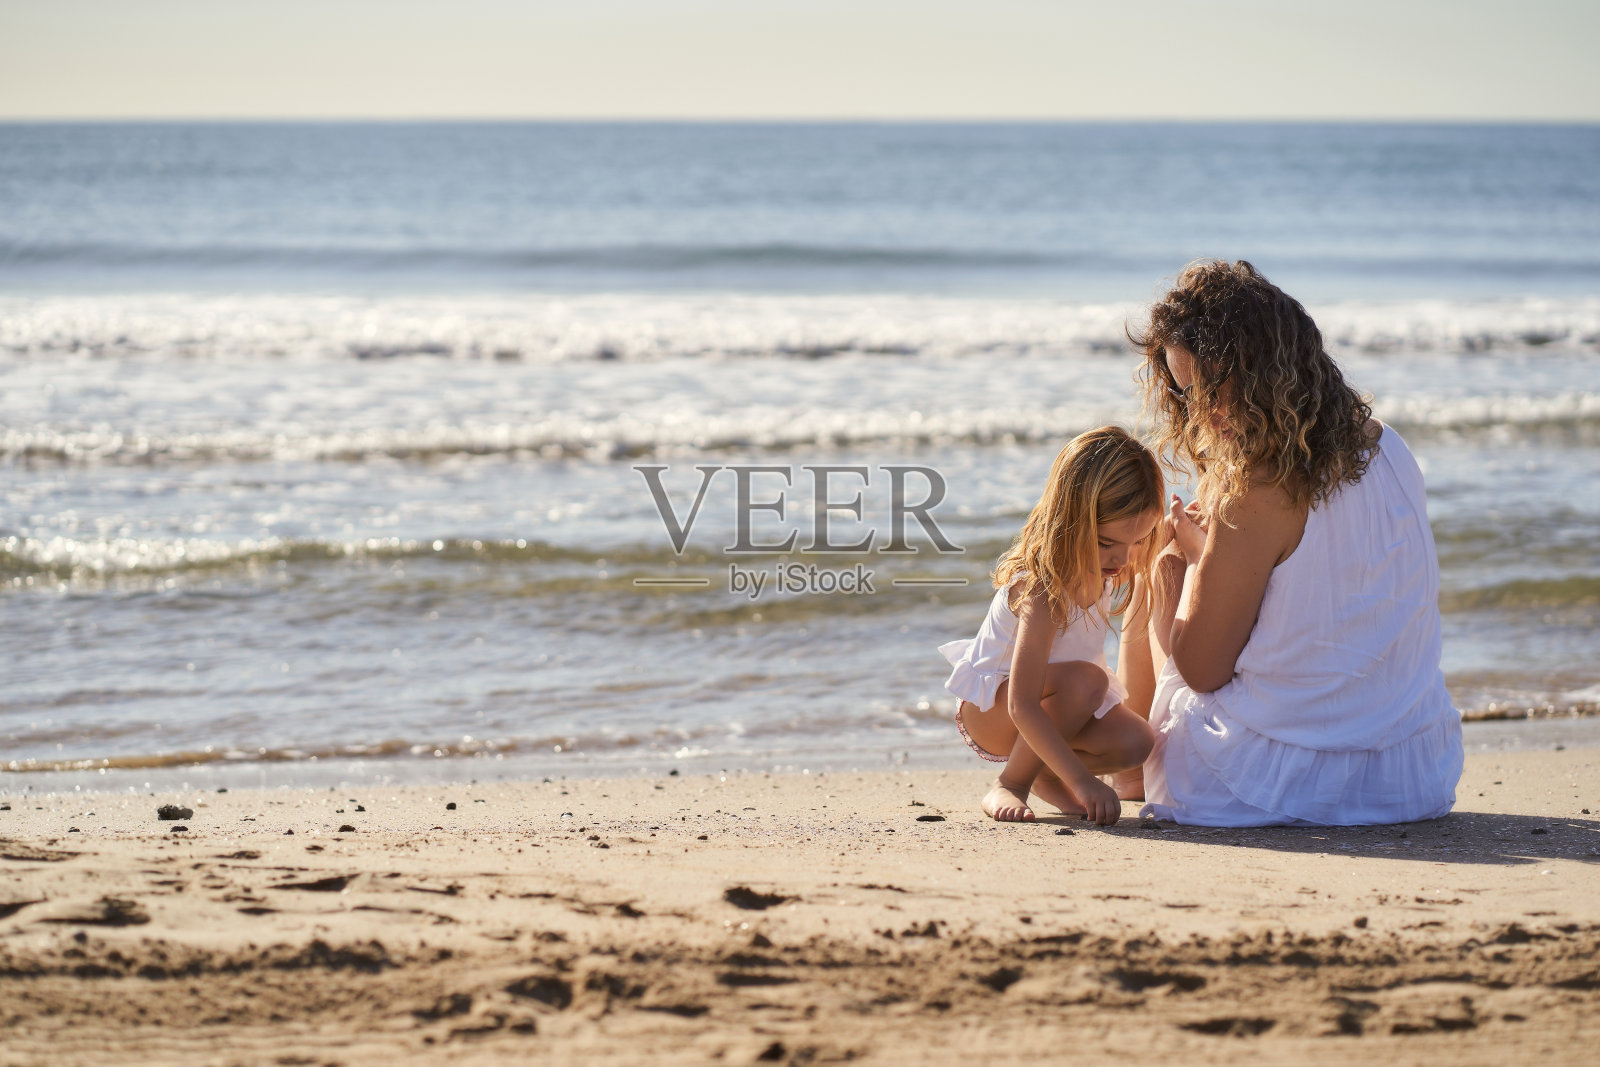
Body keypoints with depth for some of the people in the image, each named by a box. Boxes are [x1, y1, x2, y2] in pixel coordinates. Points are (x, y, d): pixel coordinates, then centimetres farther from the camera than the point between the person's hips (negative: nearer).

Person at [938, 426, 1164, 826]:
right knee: (1086, 679, -34)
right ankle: (1011, 784, -16)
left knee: (1134, 741, -19)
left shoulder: (1107, 568, -9)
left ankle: (1044, 775, 8)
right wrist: (1082, 781, -42)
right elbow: (1022, 707, -38)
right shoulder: (1042, 589, -34)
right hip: (987, 710, -7)